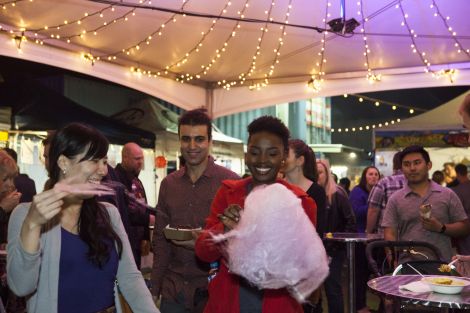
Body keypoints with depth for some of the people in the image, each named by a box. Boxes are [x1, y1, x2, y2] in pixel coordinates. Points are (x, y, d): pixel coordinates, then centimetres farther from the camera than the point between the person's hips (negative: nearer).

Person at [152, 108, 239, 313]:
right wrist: (154, 289, 6)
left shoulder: (230, 181, -8)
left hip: (214, 290, -3)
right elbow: (160, 239, 10)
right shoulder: (168, 184, 6)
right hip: (173, 290, 4)